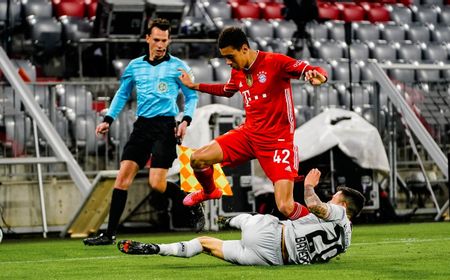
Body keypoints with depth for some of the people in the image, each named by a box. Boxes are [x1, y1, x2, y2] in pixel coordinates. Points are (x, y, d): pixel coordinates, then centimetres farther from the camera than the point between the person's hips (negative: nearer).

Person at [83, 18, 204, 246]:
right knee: (123, 177, -5)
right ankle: (110, 234, -2)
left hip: (165, 125, -4)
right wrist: (108, 120, 13)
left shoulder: (177, 66, 1)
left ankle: (194, 208, 13)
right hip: (142, 125, 4)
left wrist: (186, 120, -9)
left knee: (157, 183, -14)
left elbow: (192, 96, 6)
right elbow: (122, 94, 23)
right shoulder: (135, 66, 13)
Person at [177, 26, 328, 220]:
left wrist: (316, 75, -44)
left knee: (286, 208, -19)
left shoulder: (274, 62, -16)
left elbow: (315, 71, -21)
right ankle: (209, 191, 29)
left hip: (278, 141, -6)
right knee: (197, 159, -5)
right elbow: (227, 90, 30)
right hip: (248, 134, 6)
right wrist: (194, 86, 29)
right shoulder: (237, 71, 6)